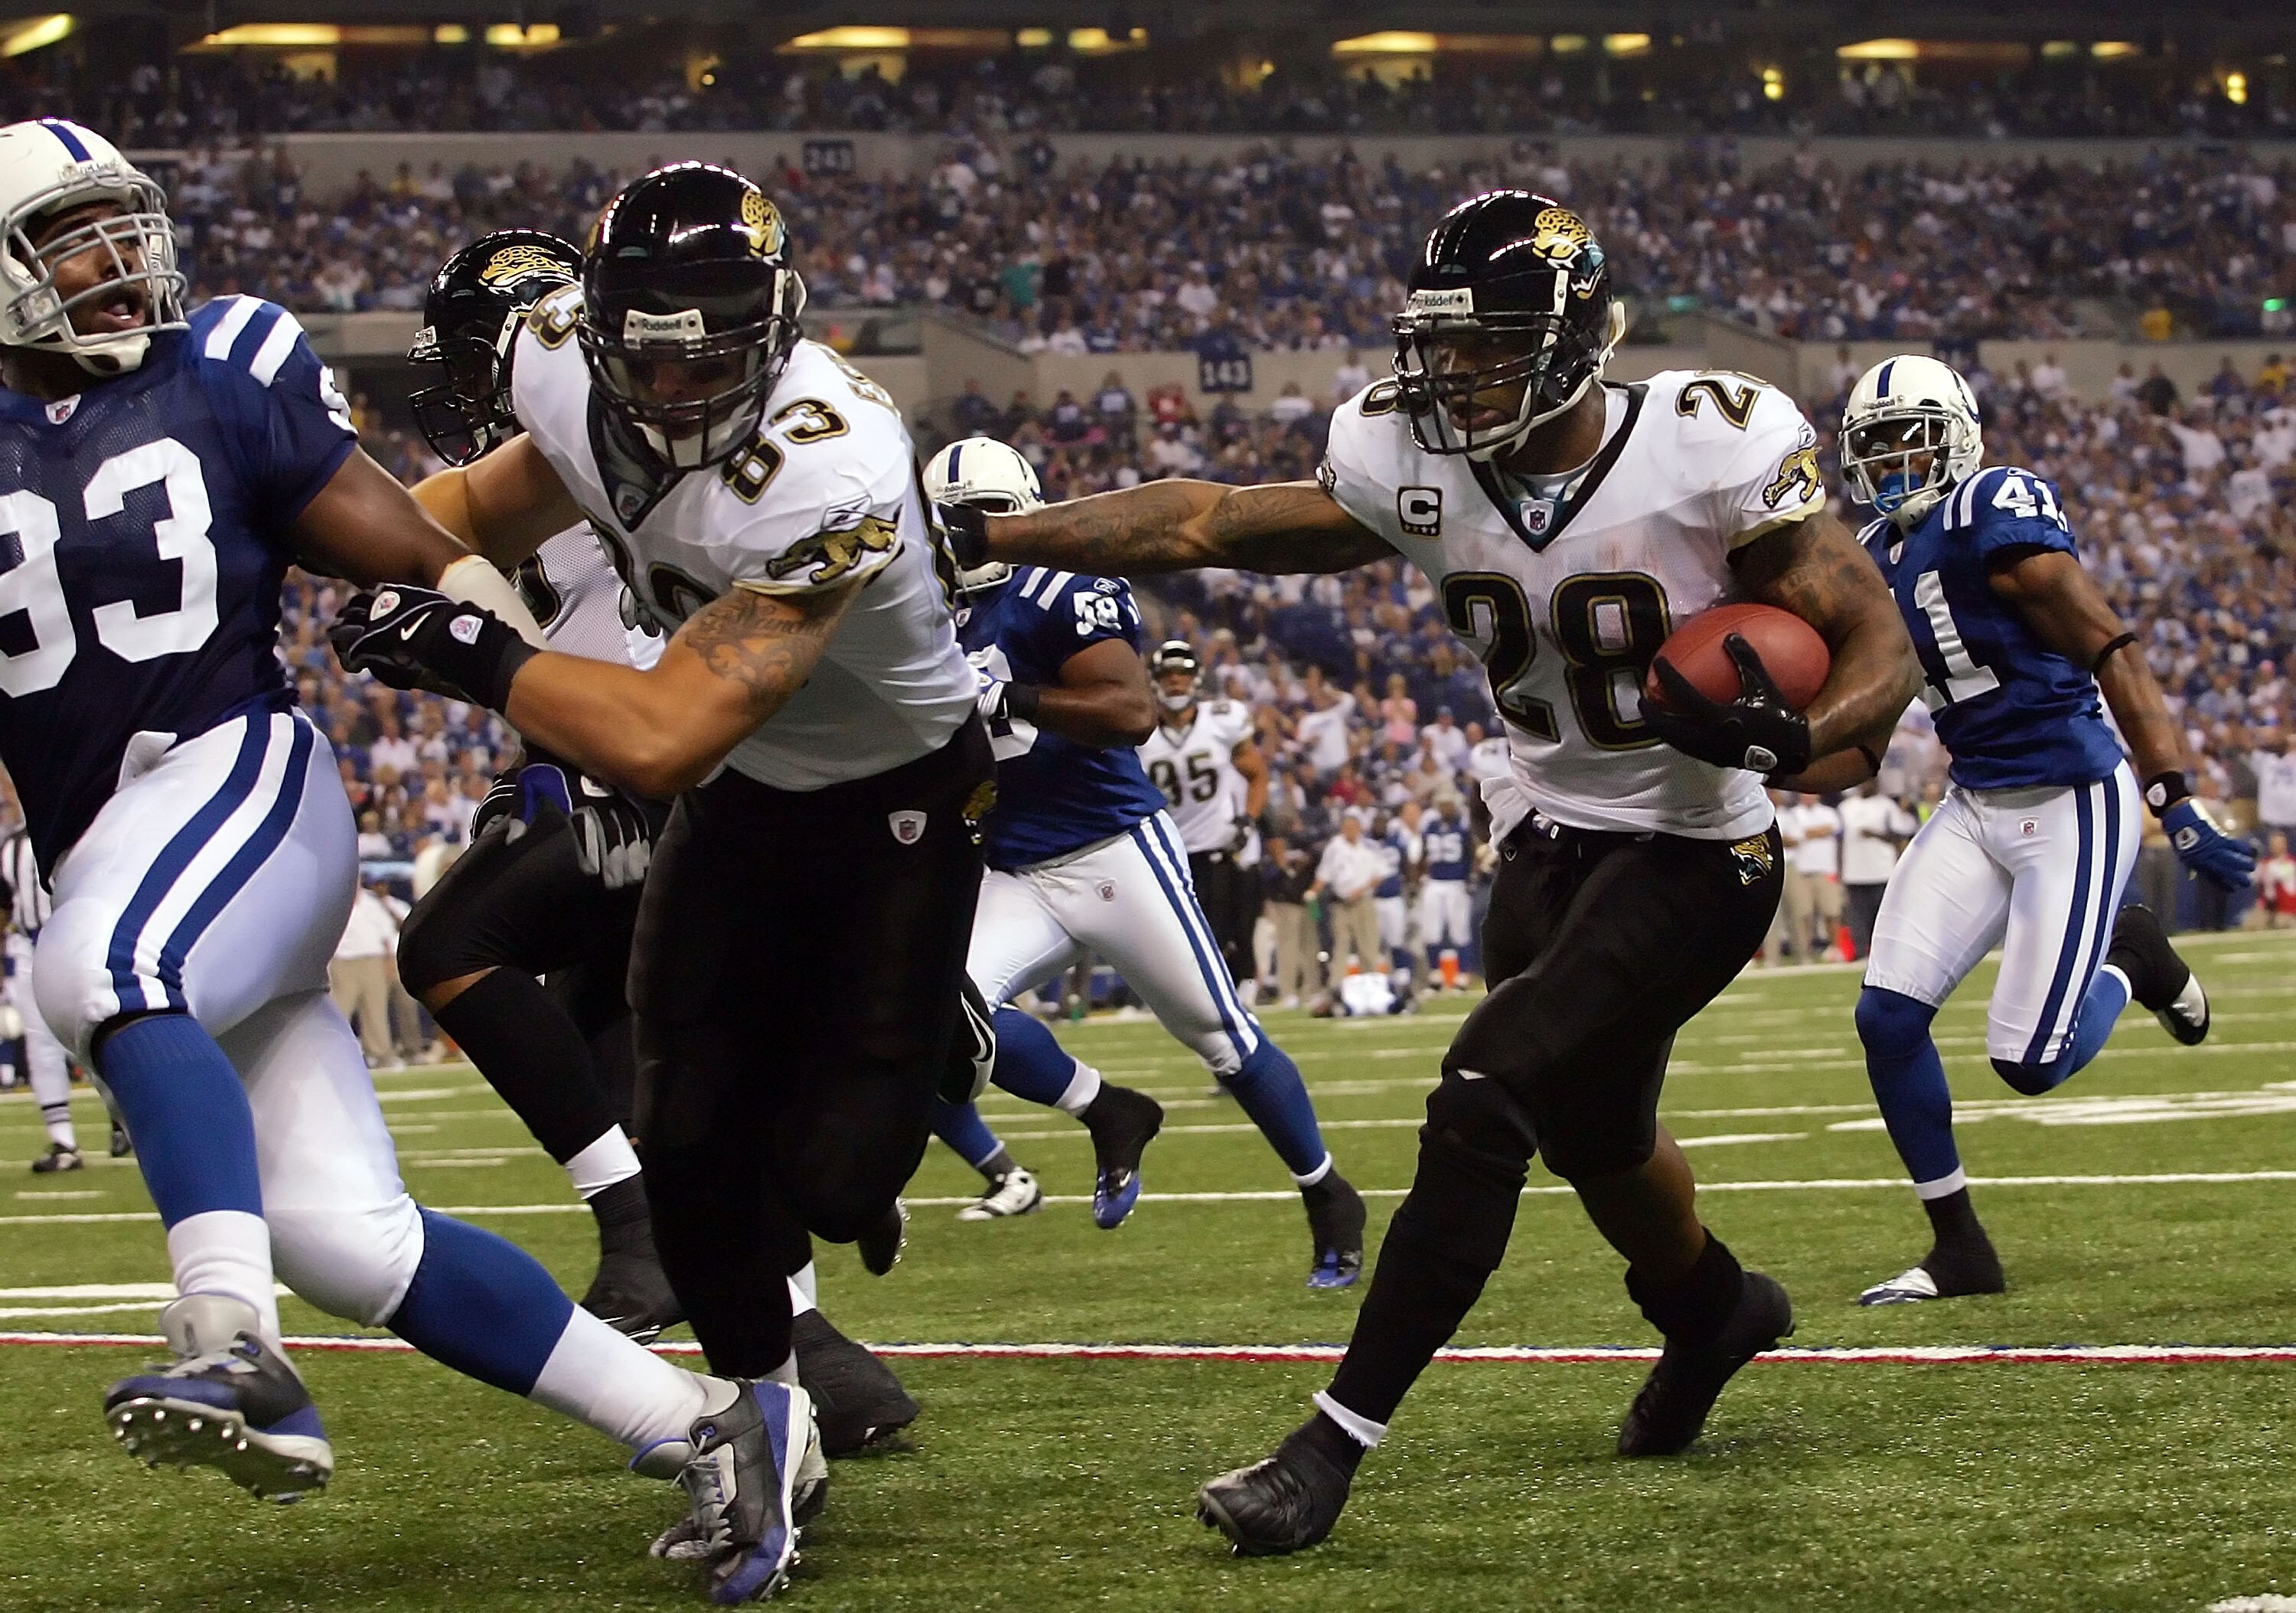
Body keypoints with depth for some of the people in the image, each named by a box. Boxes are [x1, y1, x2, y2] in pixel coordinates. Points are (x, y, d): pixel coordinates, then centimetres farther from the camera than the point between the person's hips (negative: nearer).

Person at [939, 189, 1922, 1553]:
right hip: (1549, 838, 6)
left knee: (1485, 1098, -20)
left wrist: (1792, 736, -38)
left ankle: (1335, 1450, -17)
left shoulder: (1707, 454, -21)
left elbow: (1882, 645, -17)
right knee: (1589, 1129, 21)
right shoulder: (1423, 470, -8)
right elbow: (1204, 523, -6)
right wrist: (977, 537, -13)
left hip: (1693, 853, -6)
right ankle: (1715, 1306, 55)